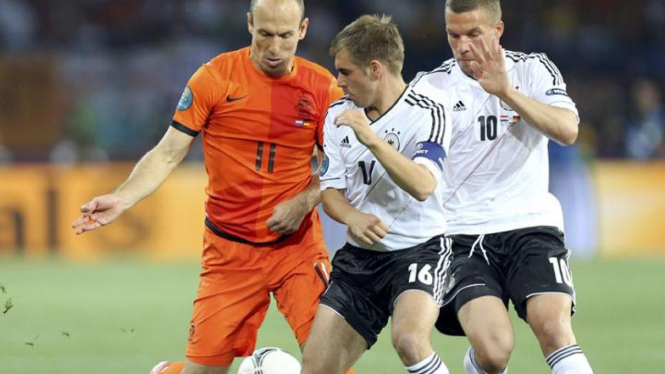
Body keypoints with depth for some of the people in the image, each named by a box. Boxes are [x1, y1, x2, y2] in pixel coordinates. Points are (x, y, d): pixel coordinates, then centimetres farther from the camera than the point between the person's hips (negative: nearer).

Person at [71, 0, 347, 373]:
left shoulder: (322, 86, -2)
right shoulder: (215, 77, -6)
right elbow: (168, 154, -4)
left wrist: (304, 201, -12)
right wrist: (121, 199, -18)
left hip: (298, 244, 1)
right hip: (230, 249, -1)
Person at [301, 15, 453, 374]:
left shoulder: (427, 112, -13)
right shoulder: (338, 114, 5)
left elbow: (422, 186, -27)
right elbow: (330, 190, 7)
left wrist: (372, 139, -36)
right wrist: (353, 218, -15)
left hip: (419, 248, -6)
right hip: (359, 255, 6)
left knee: (409, 340, -33)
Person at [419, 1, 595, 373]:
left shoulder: (533, 69, 4)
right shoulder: (432, 85, 6)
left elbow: (568, 130, -13)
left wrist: (506, 92, -22)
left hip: (531, 223, 0)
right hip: (463, 235, 0)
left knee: (554, 327, -25)